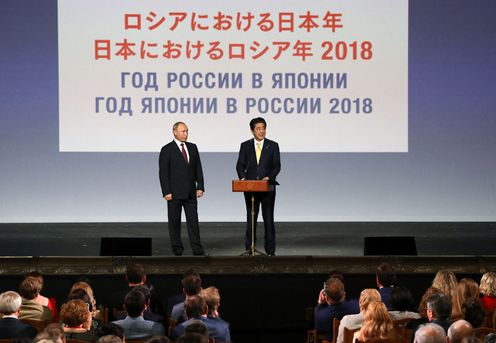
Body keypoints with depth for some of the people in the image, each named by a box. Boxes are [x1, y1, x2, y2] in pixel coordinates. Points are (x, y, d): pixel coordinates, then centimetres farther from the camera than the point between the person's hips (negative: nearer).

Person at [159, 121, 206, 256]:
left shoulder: (193, 147, 11)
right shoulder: (167, 150, -4)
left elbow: (198, 168, 12)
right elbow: (163, 172, -6)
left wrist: (200, 187, 3)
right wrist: (166, 192, -13)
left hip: (190, 192, 4)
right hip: (174, 193, -4)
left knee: (193, 220, 1)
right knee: (174, 221, 3)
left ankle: (197, 249, 2)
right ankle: (177, 249, 10)